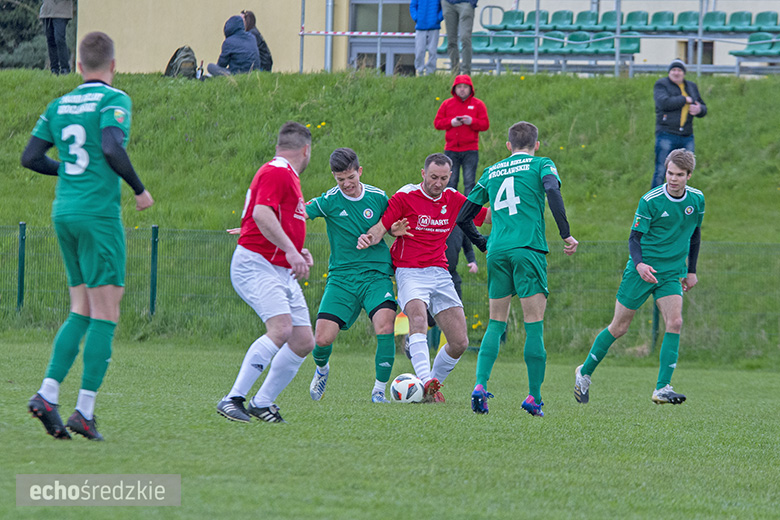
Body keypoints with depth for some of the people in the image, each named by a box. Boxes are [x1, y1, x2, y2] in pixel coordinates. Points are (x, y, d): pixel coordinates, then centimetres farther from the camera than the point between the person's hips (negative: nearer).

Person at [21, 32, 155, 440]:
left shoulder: (58, 106, 12)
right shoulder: (114, 101, -6)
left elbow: (30, 158, 10)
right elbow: (112, 149, -21)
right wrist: (139, 190, -7)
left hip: (63, 212, 7)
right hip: (99, 212, -7)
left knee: (82, 312, 13)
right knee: (105, 314, -3)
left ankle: (47, 394, -2)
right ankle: (85, 412, -8)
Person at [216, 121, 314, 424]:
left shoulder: (287, 176, 22)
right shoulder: (275, 172, -10)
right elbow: (262, 214, -25)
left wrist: (298, 253, 22)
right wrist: (289, 250, -31)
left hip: (283, 272, 10)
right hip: (256, 265, -10)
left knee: (304, 342, 3)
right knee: (281, 330, -26)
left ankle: (261, 402, 14)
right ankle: (233, 399, -25)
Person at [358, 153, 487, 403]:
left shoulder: (454, 200, 10)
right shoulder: (405, 197, -3)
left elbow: (490, 215, 18)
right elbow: (381, 227, -7)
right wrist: (369, 237, -28)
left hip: (440, 273, 5)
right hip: (410, 271, -5)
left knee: (459, 342, -4)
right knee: (418, 316, -35)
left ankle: (432, 388, 15)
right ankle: (425, 381, -47)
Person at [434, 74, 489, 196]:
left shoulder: (478, 104, 5)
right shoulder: (447, 104, 9)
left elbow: (485, 125, 1)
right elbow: (437, 123, 6)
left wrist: (472, 121, -16)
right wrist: (451, 122, -10)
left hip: (470, 151, -1)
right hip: (451, 150, 1)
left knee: (469, 182, -3)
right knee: (450, 182, 3)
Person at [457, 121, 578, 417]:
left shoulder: (491, 172, 20)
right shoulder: (541, 165, 8)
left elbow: (463, 218, 21)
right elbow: (553, 192, -14)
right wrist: (566, 235, -11)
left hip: (497, 252, 4)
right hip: (528, 249, -4)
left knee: (496, 323, 12)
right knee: (534, 325, -2)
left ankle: (480, 385, -6)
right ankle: (534, 398, -6)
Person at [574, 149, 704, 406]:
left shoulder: (697, 199, 0)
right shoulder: (650, 201, -15)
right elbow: (635, 238, -13)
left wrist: (691, 271, 18)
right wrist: (639, 264, -32)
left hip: (672, 273, 3)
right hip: (642, 270, -3)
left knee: (674, 323, -17)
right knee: (619, 328, 3)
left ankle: (662, 389, -16)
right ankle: (584, 373, 24)